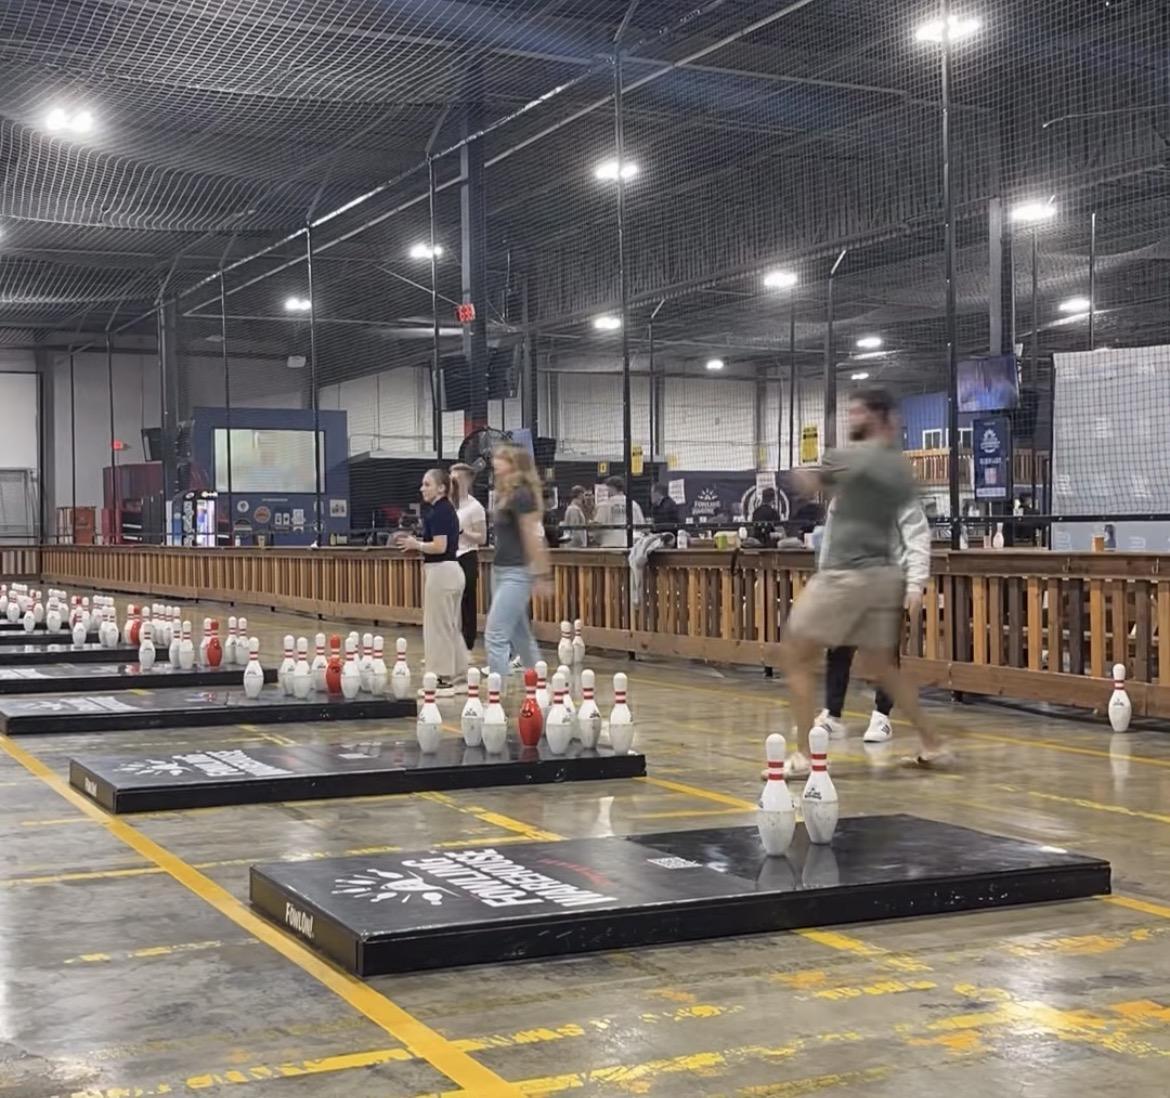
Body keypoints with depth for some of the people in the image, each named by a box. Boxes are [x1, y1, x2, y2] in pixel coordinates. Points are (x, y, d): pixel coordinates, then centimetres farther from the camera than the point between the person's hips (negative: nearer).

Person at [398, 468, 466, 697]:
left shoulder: (438, 512, -15)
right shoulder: (447, 510, 15)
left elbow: (439, 546, -23)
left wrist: (416, 544, -10)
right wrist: (418, 543, 15)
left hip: (441, 573, -10)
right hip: (451, 571, 10)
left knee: (438, 627, -4)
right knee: (450, 626, 14)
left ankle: (444, 680, 0)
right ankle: (455, 676, 18)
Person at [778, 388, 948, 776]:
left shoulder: (849, 457, -8)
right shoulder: (902, 469, 12)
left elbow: (809, 484, 10)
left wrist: (802, 473, 30)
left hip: (846, 575, -7)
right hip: (884, 574, 7)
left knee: (794, 656, 1)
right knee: (883, 666, 19)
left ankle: (804, 755, -5)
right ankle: (933, 746, 20)